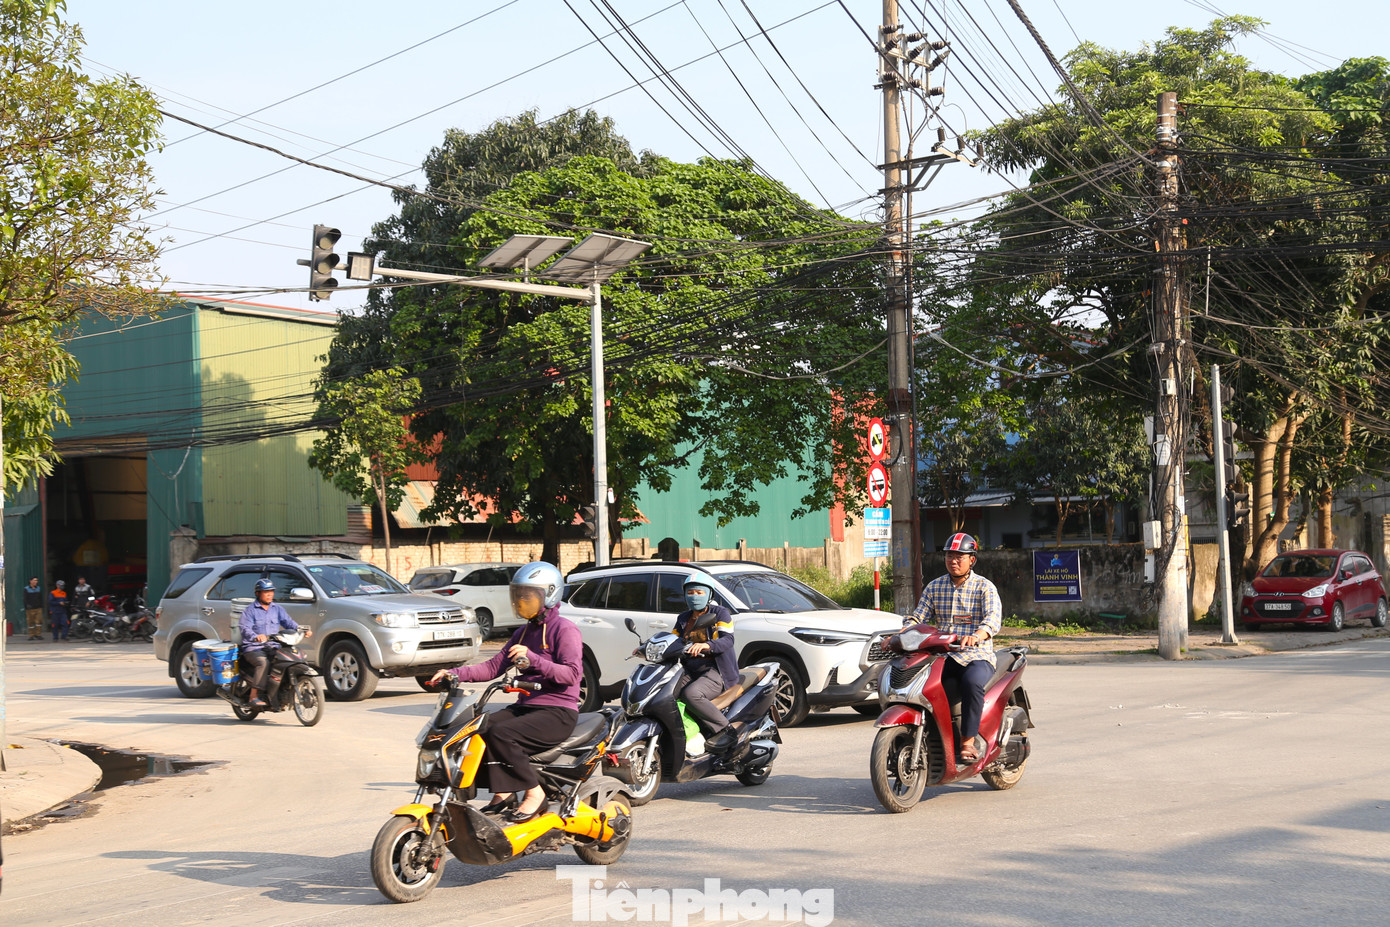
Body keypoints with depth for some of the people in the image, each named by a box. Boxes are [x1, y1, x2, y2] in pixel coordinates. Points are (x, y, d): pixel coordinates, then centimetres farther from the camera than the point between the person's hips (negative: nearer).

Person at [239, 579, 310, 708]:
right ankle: (254, 697, -33)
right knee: (263, 662, -34)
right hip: (253, 649, -5)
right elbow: (245, 629, -13)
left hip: (272, 648, 5)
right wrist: (255, 637, -35)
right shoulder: (249, 610, 2)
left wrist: (302, 630, -14)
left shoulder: (277, 609, 19)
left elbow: (288, 622, 7)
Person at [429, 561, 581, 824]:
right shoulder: (524, 632, 22)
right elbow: (495, 666, 16)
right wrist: (455, 674, 2)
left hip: (557, 713, -9)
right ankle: (503, 793, -8)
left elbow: (573, 672, -19)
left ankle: (534, 793, -17)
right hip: (525, 706, 9)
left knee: (501, 734, -29)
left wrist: (533, 660, -31)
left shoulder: (565, 629, -6)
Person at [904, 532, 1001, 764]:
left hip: (977, 657, -4)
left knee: (972, 682, -38)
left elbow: (993, 618, -17)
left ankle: (968, 741, -28)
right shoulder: (934, 587, 14)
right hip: (941, 657, 4)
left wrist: (976, 636, -39)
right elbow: (917, 617, 9)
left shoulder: (984, 587, 0)